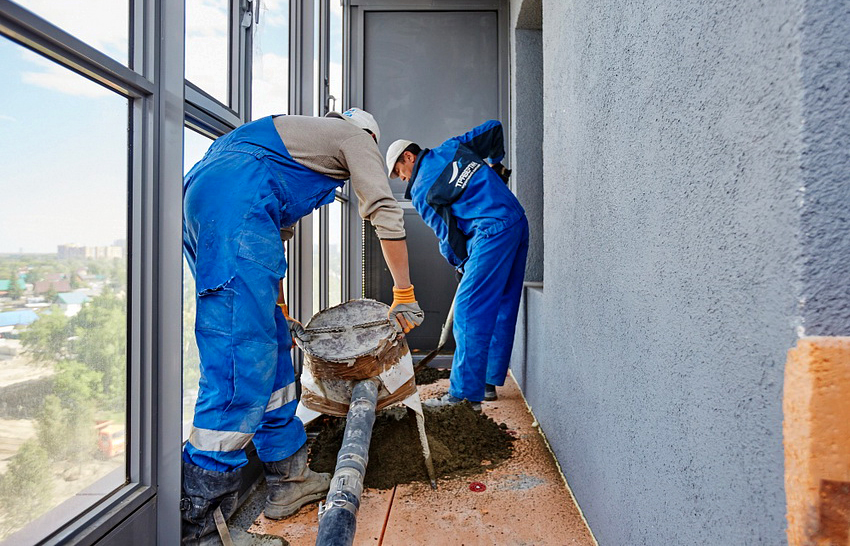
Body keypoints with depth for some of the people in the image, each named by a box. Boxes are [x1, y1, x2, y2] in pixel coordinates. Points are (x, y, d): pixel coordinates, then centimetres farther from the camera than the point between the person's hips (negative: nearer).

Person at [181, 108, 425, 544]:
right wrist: (404, 296, 12)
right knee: (246, 358, -11)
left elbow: (273, 236, 37)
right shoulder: (356, 136, 18)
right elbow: (386, 215, 7)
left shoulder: (302, 137, 40)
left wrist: (277, 309, 38)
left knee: (271, 346, 10)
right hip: (235, 200, -9)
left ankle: (289, 478, 18)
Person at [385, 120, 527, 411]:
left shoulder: (420, 192, 3)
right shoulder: (451, 147, 20)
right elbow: (494, 128, 27)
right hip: (519, 223, 8)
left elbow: (448, 234, 5)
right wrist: (493, 164, 40)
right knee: (501, 309, 11)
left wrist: (461, 264, 20)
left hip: (493, 231, -8)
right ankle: (488, 382, 21)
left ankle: (465, 393, -8)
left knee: (469, 310, -8)